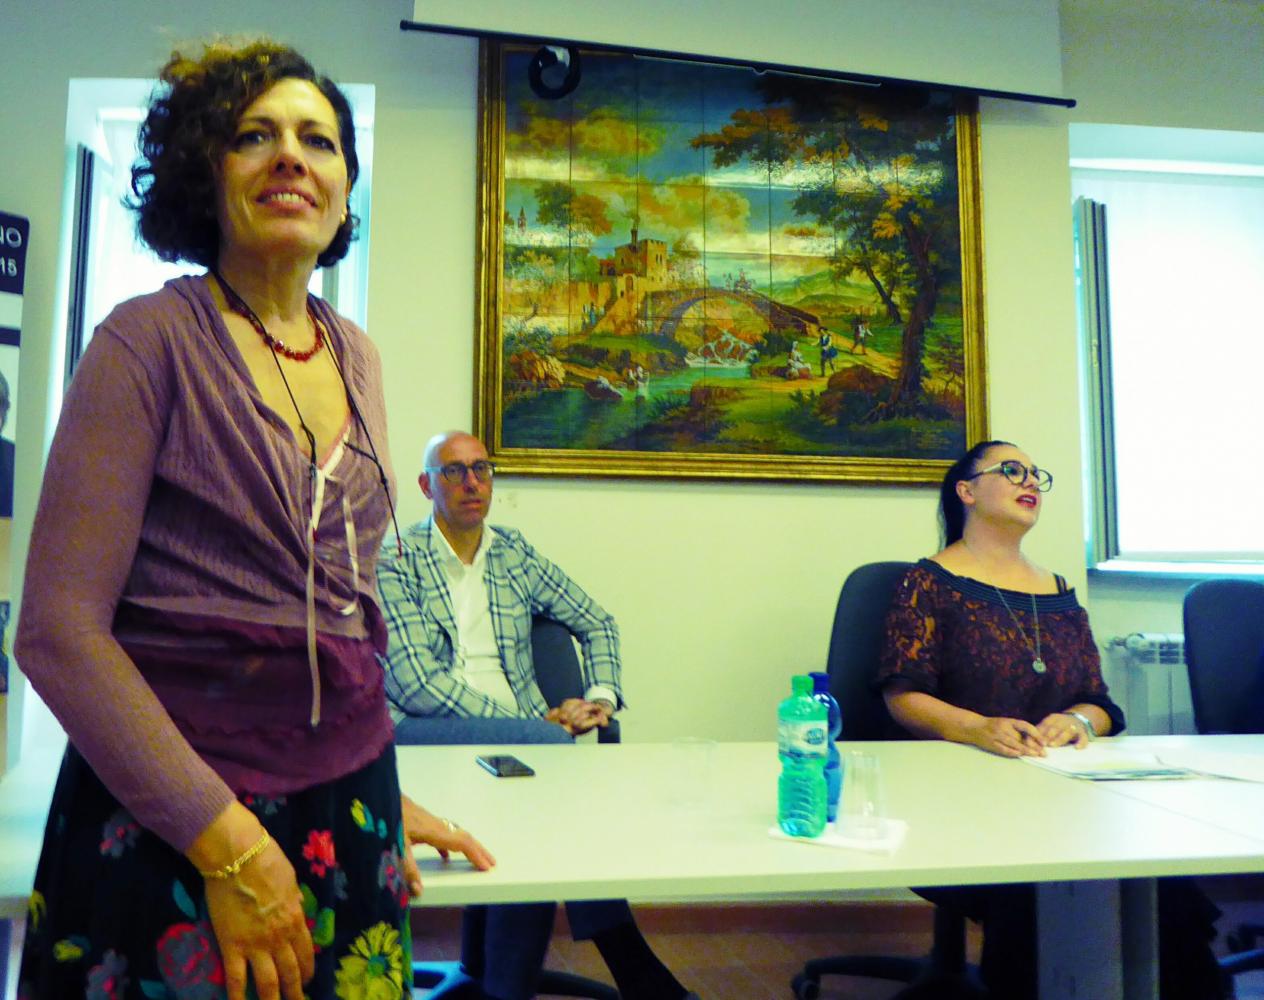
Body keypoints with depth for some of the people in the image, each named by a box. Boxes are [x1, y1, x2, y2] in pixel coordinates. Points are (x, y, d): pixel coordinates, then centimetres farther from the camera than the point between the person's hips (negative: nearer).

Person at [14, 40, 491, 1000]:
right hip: (170, 814, -5)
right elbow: (59, 629, -13)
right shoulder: (152, 340, -8)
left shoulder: (357, 358, 8)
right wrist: (228, 842, -17)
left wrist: (382, 792, 14)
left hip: (349, 804, 5)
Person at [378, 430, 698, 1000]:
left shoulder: (514, 555, 17)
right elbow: (418, 682, -10)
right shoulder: (396, 562, 2)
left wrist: (601, 696, 3)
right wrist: (533, 723, -15)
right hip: (422, 733, -4)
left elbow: (597, 623, 24)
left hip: (520, 734, 4)